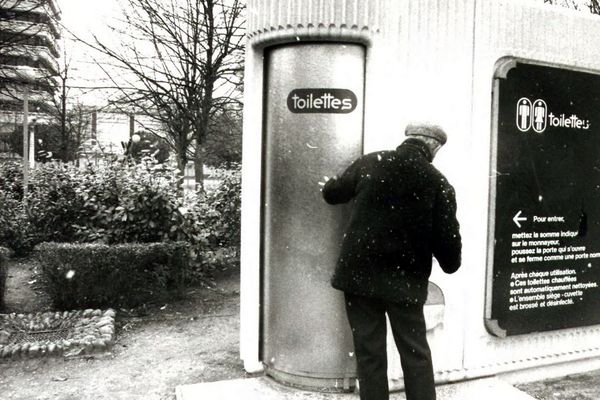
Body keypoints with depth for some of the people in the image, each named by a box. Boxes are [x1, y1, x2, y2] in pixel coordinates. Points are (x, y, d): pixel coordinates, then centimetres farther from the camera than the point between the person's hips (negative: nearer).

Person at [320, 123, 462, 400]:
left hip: (359, 274, 1)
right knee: (416, 354, 15)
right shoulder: (439, 184, -6)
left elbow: (333, 194, 12)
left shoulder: (369, 163, -2)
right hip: (405, 281, -1)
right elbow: (447, 238, -5)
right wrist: (450, 265, 16)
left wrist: (328, 185, 35)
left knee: (369, 353, 11)